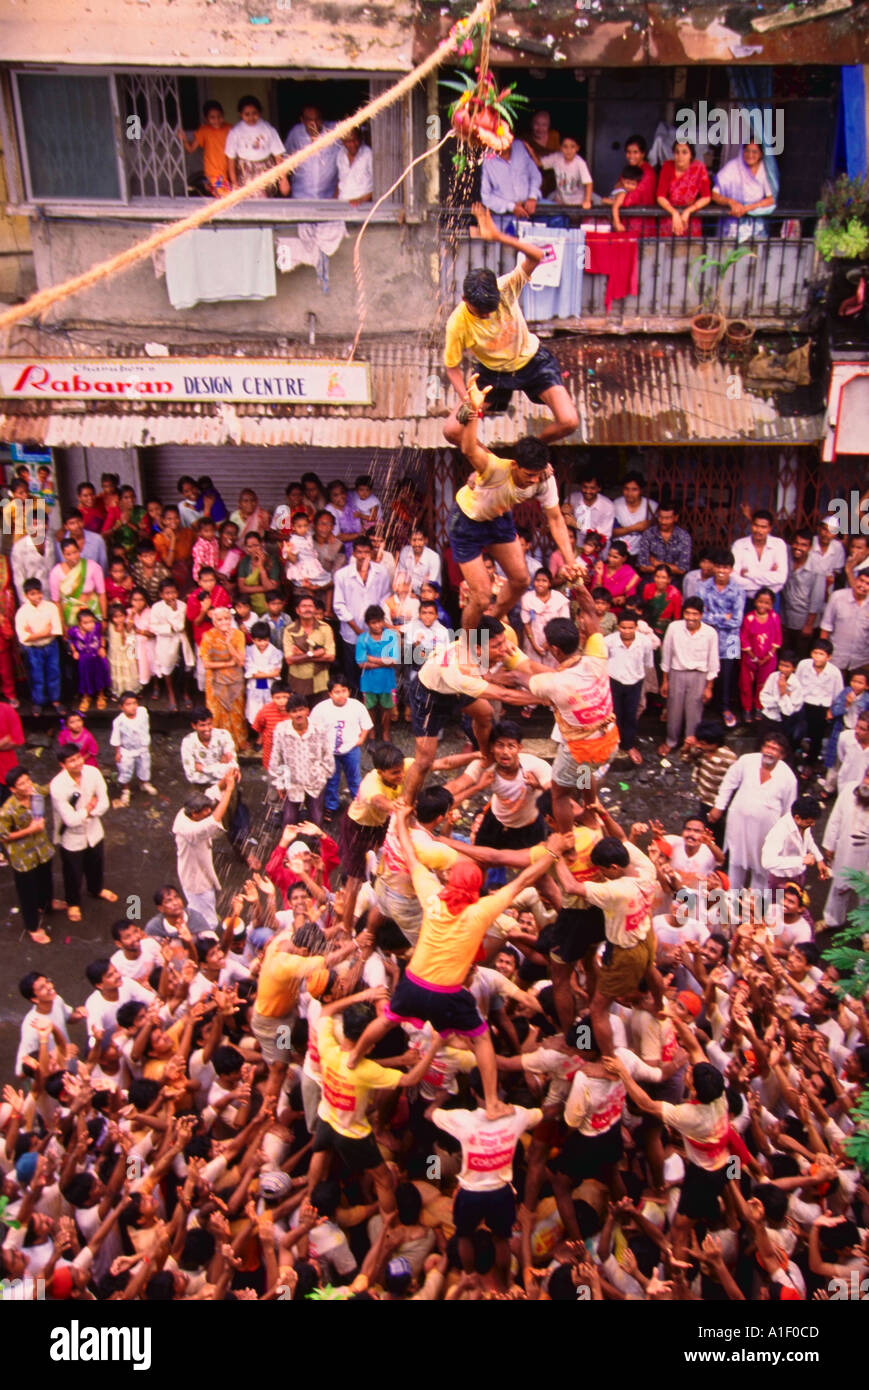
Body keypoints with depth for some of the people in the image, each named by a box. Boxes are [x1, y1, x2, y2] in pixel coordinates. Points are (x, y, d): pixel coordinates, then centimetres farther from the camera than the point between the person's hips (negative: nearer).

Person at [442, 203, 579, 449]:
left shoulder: (506, 288, -25)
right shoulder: (457, 324, -26)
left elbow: (537, 256, -39)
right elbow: (452, 366, -13)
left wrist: (498, 237, -51)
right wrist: (467, 400, -30)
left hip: (532, 360, 0)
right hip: (493, 373, 0)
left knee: (569, 421, -18)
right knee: (452, 431, -14)